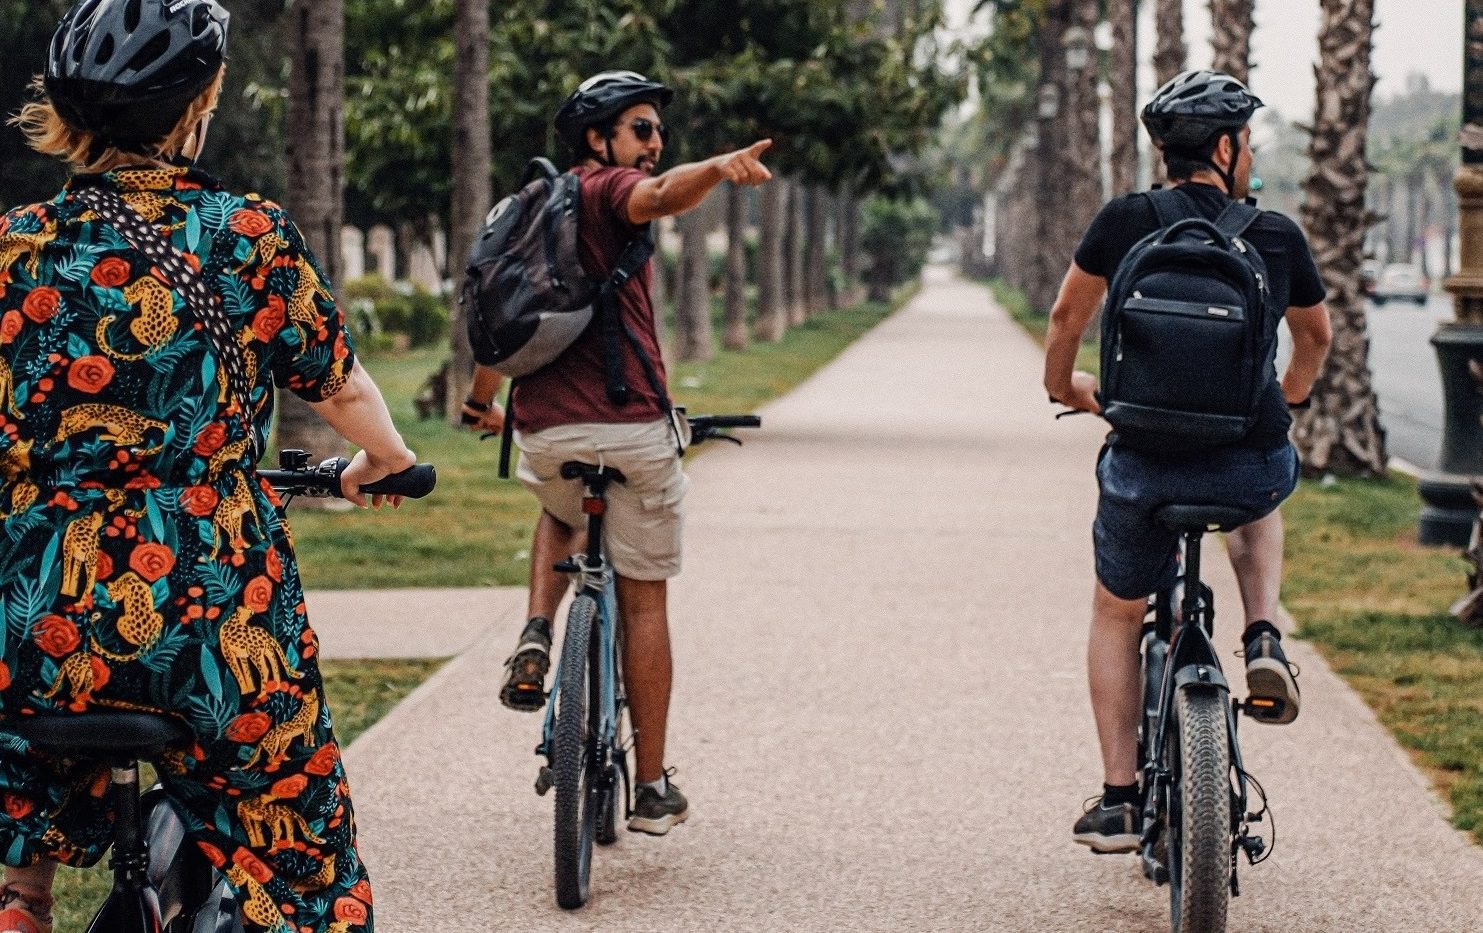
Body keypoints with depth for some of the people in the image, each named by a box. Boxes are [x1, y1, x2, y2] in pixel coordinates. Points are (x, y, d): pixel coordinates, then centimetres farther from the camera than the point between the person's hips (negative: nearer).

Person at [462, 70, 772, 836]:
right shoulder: (608, 191, -3)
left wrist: (480, 402, 44)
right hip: (632, 428, -6)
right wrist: (719, 168, -49)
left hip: (545, 430, 6)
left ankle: (536, 637, 12)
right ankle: (654, 789, 10)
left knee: (561, 515, 39)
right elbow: (661, 196, -29)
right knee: (644, 601, 7)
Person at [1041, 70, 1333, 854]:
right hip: (1255, 466, 1)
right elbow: (1316, 333, 21)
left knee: (1116, 616, 23)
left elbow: (1067, 315, 10)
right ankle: (1263, 640, 15)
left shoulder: (1125, 220, -3)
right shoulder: (1278, 236, 2)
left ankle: (1118, 800, 18)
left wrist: (1064, 386, 31)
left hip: (1146, 467, -1)